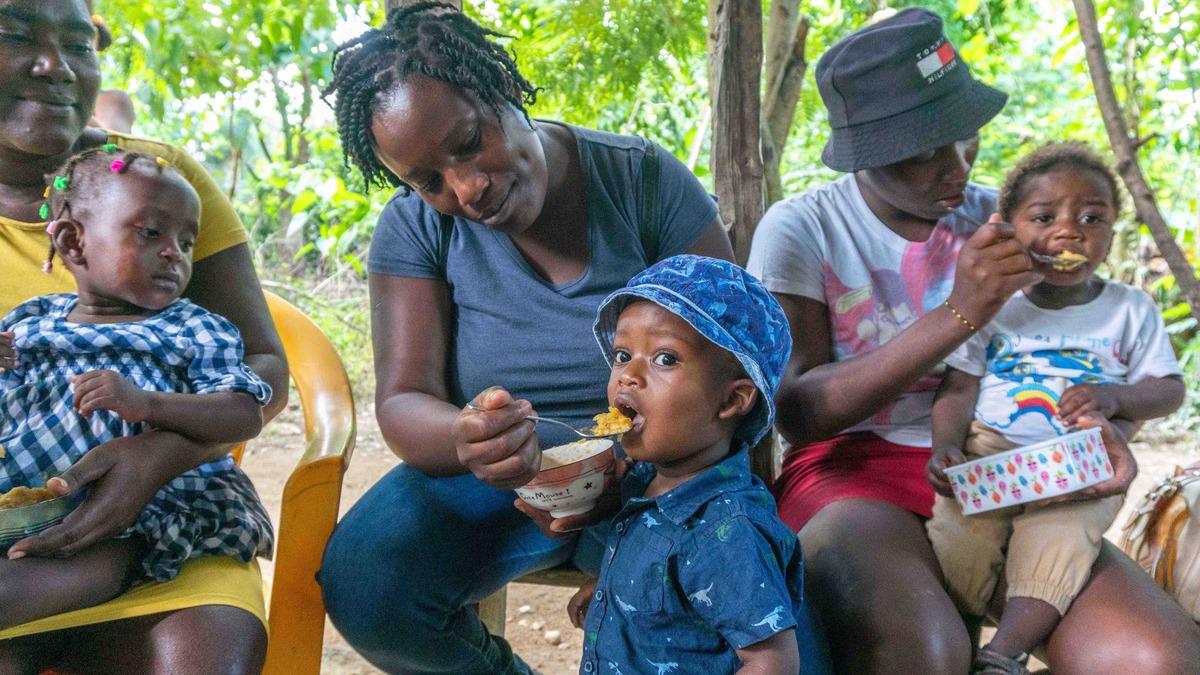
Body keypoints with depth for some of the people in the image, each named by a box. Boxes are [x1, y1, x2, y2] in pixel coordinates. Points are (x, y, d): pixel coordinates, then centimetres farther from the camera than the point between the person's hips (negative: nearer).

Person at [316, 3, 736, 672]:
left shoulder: (646, 179, -9)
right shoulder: (416, 227, -5)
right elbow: (402, 403, -13)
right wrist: (465, 438, -38)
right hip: (494, 475, 2)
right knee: (360, 581, -26)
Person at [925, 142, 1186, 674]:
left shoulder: (1131, 309, 7)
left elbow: (1170, 389, 7)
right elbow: (959, 387, 1)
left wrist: (1113, 398, -15)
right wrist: (946, 447, -17)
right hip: (987, 454, 1)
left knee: (1058, 541, -26)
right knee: (956, 537, -21)